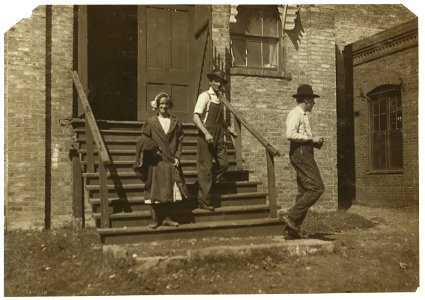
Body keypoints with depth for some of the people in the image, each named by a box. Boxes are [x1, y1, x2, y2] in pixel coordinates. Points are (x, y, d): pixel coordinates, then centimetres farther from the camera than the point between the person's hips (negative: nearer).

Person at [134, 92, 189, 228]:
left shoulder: (176, 123, 6)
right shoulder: (151, 122, 1)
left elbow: (180, 141, 5)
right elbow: (144, 141, 1)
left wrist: (177, 157, -4)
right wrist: (154, 150, -11)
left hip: (171, 161, 2)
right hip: (156, 162, -2)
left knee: (170, 190, 6)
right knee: (155, 190, 2)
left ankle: (167, 218, 17)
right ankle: (155, 219, 11)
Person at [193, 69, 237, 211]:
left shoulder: (219, 98, 14)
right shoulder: (205, 96, -7)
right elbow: (196, 117, -16)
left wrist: (229, 129, 15)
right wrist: (206, 133, -25)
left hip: (218, 136, 7)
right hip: (206, 136, -7)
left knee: (223, 163, 3)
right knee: (206, 167, -3)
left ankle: (204, 181, 26)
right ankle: (204, 201, 5)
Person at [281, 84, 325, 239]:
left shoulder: (303, 115, 23)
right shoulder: (295, 114, -9)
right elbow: (290, 134, -23)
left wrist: (315, 142, 14)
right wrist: (311, 139, -16)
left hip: (305, 154, 11)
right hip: (300, 153, -11)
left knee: (304, 191, 8)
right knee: (316, 188, -15)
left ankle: (293, 230, 10)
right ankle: (291, 216, -13)